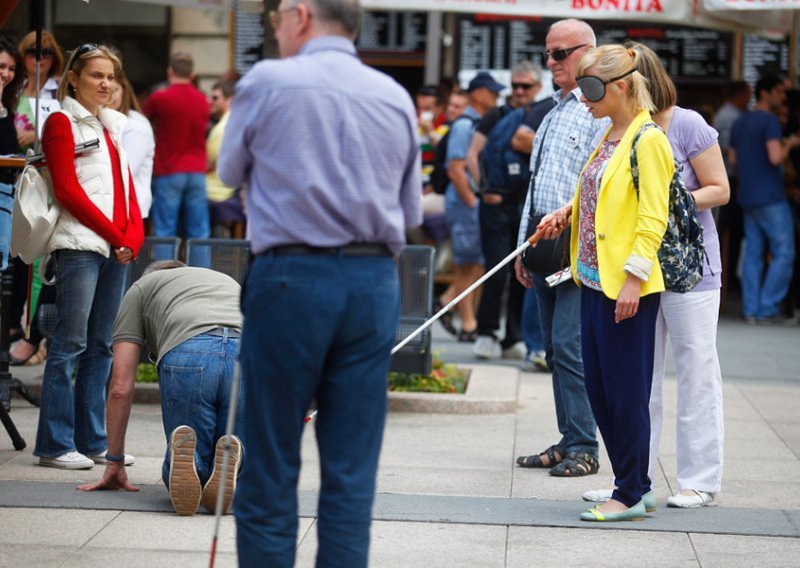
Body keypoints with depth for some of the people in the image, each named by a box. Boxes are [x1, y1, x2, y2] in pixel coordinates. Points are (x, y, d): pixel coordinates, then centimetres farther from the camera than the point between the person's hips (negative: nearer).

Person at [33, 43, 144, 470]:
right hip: (79, 245, -7)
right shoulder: (62, 123, -1)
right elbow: (68, 190, -9)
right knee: (70, 343, -7)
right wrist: (115, 235, -10)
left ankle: (92, 441, 11)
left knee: (100, 346, 8)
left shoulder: (112, 126, 21)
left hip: (116, 249, 7)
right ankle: (55, 445, -5)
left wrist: (134, 236, 2)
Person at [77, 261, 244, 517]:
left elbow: (120, 388, 24)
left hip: (186, 355, -2)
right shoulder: (229, 282, 44)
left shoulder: (140, 288, 33)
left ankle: (186, 458, -19)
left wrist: (114, 465, 31)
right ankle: (230, 464, -15)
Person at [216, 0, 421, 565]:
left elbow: (230, 172, 12)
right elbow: (411, 211, 14)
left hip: (291, 278, -3)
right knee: (352, 470, 6)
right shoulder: (396, 96, 8)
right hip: (375, 281, 4)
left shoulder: (268, 80, -3)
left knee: (270, 463, 5)